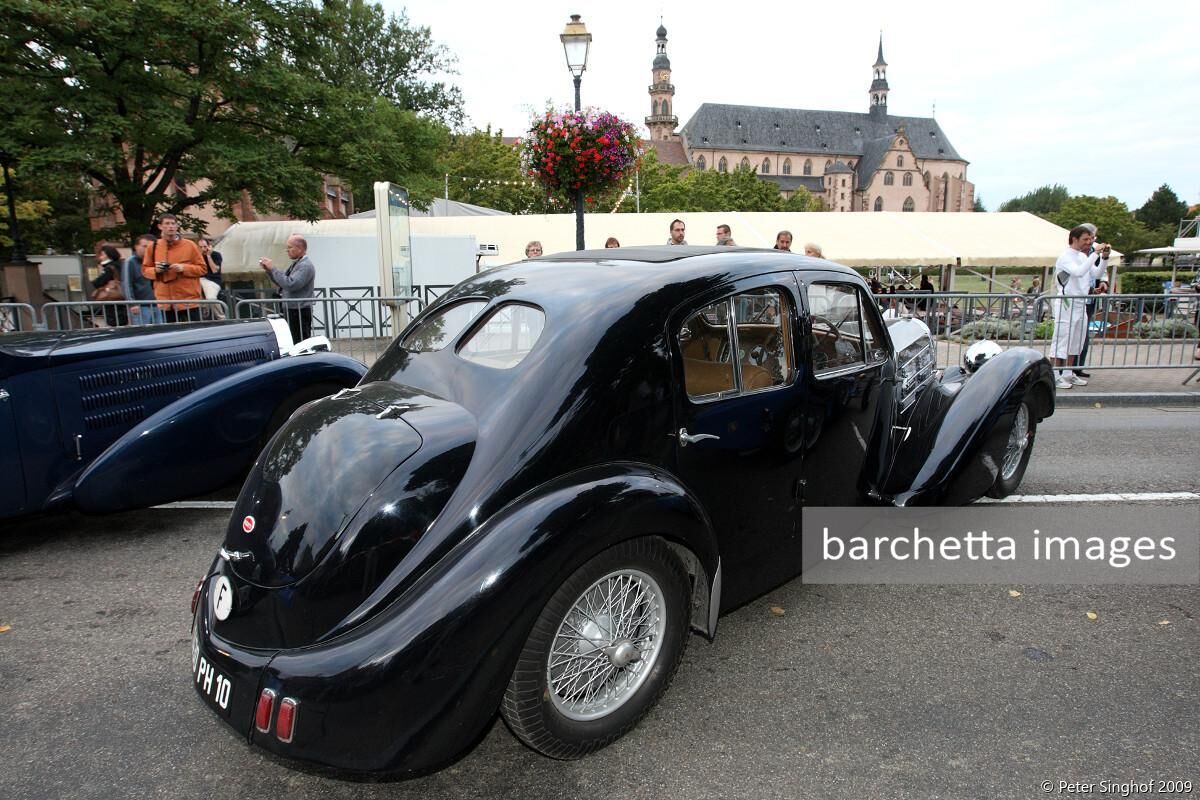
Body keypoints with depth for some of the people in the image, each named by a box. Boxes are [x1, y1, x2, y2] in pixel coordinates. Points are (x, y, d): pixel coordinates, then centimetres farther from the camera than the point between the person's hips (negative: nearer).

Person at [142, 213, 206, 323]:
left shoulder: (189, 245, 0)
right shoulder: (153, 247, 7)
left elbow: (202, 269, 1)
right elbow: (145, 269, 16)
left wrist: (184, 268, -14)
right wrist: (155, 270, -6)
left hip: (189, 300, -2)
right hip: (166, 302, 2)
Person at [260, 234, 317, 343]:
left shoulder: (306, 265, -15)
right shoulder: (296, 264, 16)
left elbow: (291, 284, -26)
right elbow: (281, 283, 20)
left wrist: (272, 269, -19)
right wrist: (268, 270, 6)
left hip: (300, 312, -10)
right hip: (292, 311, 10)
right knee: (293, 343, 12)